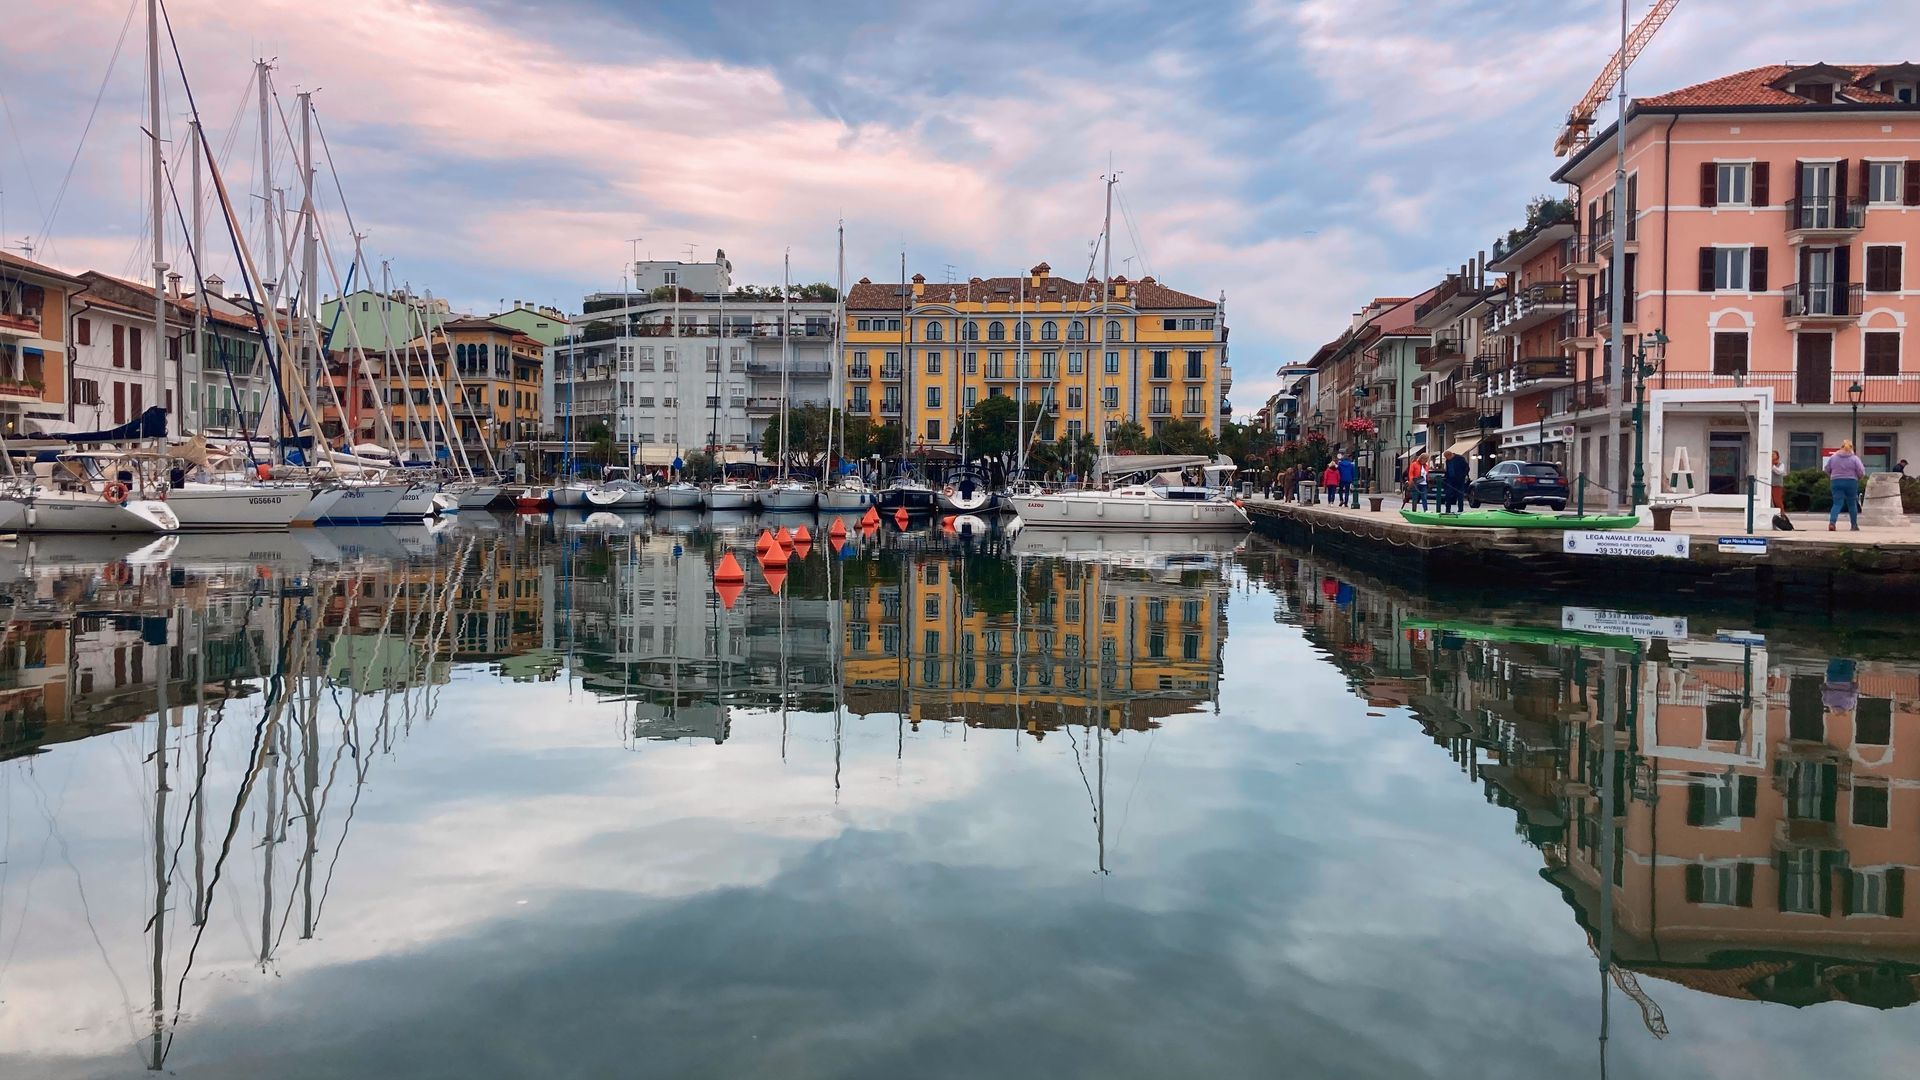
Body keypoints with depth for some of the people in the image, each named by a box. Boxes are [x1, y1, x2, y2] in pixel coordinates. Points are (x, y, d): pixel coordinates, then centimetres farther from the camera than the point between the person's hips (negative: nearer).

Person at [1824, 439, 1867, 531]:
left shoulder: (1833, 457, 3)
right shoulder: (1855, 458, -3)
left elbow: (1827, 470, 8)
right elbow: (1861, 472, -7)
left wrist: (1832, 477, 25)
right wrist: (1860, 478, 14)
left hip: (1836, 482, 1)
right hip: (1851, 482, -1)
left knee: (1837, 504, -2)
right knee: (1852, 504, 12)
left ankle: (1832, 522, -24)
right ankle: (1854, 525, 20)